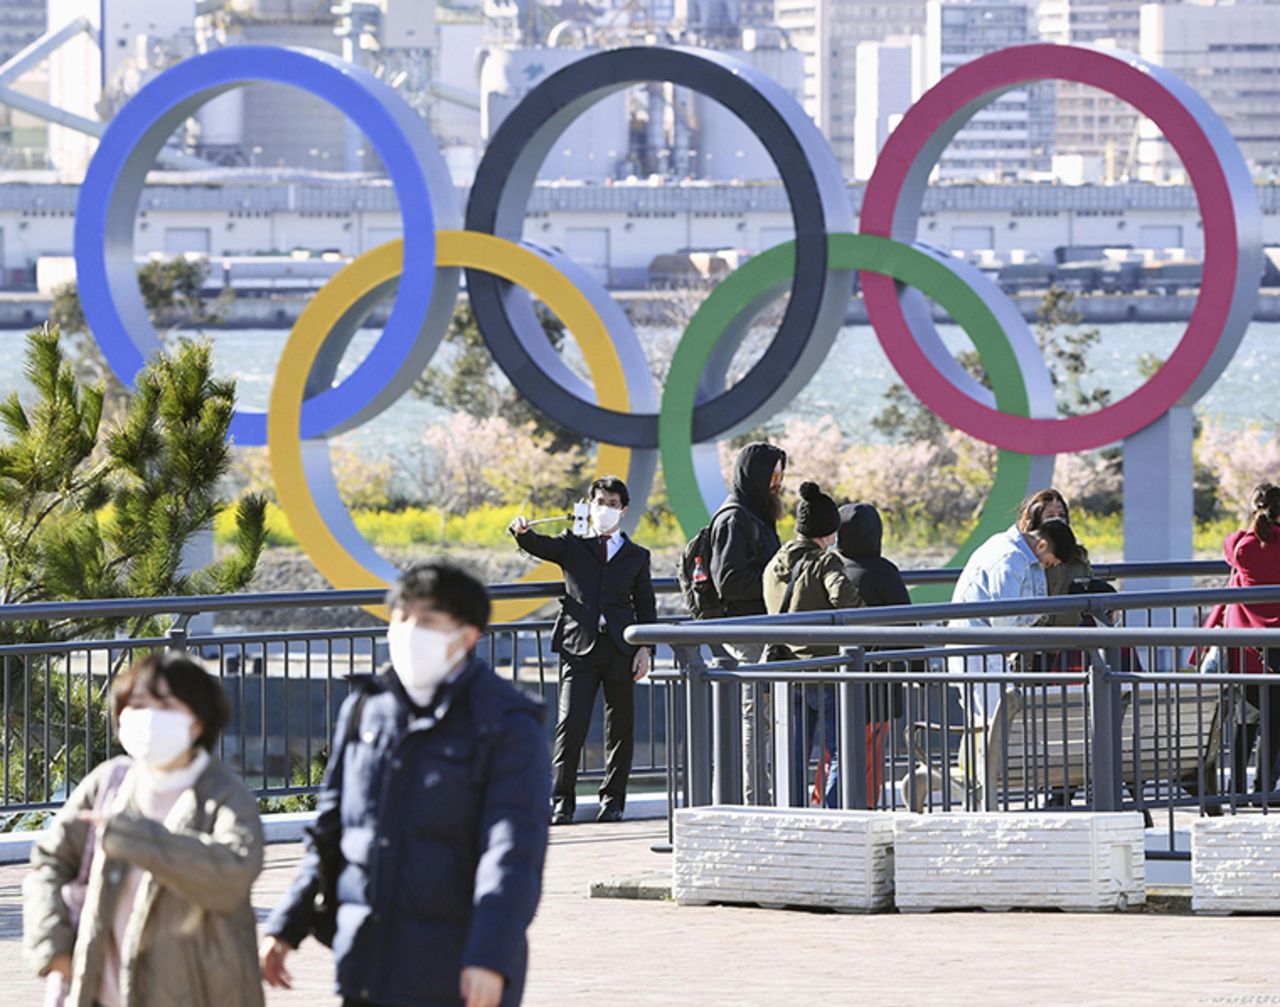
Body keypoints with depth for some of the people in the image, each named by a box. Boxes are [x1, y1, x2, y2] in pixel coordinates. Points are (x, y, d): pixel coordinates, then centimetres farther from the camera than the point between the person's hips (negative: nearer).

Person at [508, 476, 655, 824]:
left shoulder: (636, 556, 15)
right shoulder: (573, 545, 12)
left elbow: (646, 607, 13)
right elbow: (541, 547, -5)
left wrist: (644, 648, 2)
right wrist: (523, 532, -28)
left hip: (620, 649, 2)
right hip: (579, 646, -2)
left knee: (620, 726, 4)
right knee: (571, 723, -11)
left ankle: (613, 800, 14)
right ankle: (562, 800, -6)